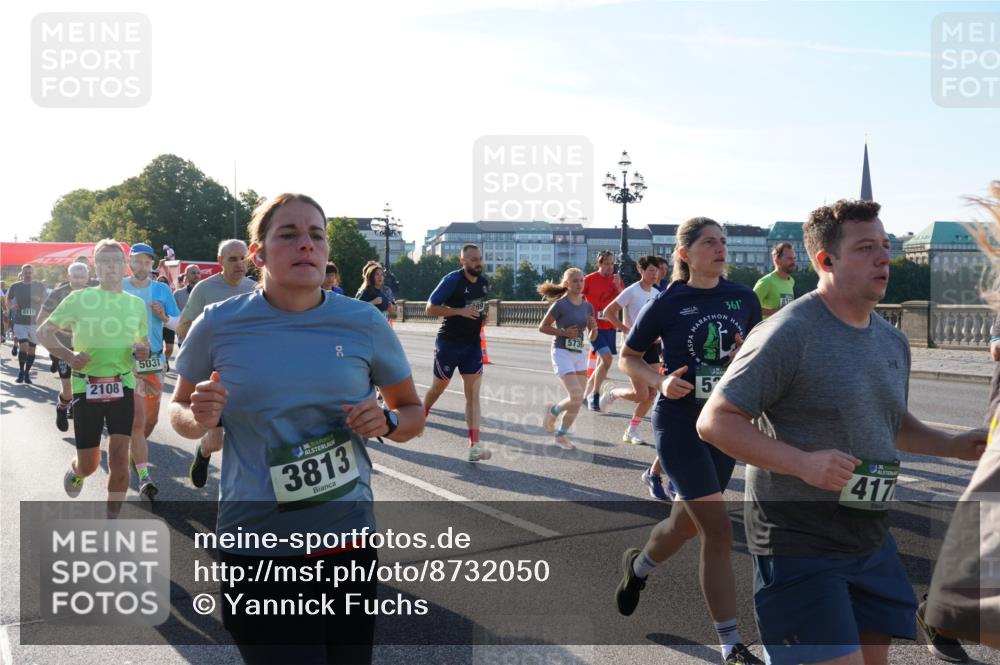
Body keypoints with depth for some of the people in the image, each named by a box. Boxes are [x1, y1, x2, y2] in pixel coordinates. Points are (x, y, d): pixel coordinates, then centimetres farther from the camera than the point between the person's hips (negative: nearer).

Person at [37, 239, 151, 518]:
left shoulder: (137, 304, 7)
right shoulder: (79, 298, -3)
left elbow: (144, 342, 21)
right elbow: (44, 332, 2)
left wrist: (143, 351, -4)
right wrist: (68, 355, -15)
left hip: (122, 386, 2)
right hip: (87, 387, -2)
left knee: (119, 459, -8)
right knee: (89, 465, 5)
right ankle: (75, 471, 44)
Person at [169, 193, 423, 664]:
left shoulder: (365, 324, -2)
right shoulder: (218, 325, -4)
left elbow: (412, 412, 10)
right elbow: (179, 410, 11)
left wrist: (387, 423, -12)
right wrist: (198, 418, -12)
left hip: (350, 537, 2)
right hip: (257, 548, -2)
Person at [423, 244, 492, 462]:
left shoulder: (484, 282, 6)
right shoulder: (452, 280, -14)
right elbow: (430, 308, -14)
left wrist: (484, 317, 2)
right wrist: (460, 311, -23)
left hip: (472, 344, 4)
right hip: (448, 342, -4)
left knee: (473, 393, -6)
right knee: (439, 387, 12)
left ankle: (474, 446, -11)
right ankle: (420, 416, 43)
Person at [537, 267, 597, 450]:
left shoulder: (588, 306, 7)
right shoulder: (560, 304, -10)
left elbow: (592, 338, 12)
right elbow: (542, 327, -6)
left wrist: (594, 328, -10)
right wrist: (564, 332, -16)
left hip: (579, 354, 6)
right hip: (562, 353, -6)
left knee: (578, 400, 5)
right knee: (576, 397, -17)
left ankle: (561, 435, 23)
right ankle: (553, 410, 14)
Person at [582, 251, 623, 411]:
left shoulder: (616, 280, 7)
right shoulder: (589, 280, -7)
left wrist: (618, 286, -12)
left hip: (610, 327, 6)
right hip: (595, 326, -6)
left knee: (601, 362, 10)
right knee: (607, 358, -20)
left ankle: (586, 395, 25)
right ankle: (595, 395, -8)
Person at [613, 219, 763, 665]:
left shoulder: (743, 299, 2)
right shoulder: (667, 304, -8)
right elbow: (628, 358, 2)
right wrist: (660, 381, -16)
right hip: (680, 422, -5)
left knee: (689, 522, 18)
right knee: (718, 529, -11)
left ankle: (638, 566, 51)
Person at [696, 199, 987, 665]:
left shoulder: (894, 341, 9)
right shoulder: (787, 333, -17)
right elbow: (715, 421, -18)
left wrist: (952, 446, 7)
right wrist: (803, 463, -28)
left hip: (873, 541, 8)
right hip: (799, 544, -8)